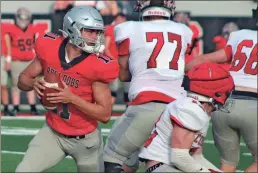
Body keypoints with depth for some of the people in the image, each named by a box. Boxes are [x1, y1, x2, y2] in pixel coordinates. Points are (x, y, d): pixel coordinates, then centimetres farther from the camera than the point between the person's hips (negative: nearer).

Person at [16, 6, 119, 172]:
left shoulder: (97, 65, -23)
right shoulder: (49, 49, -13)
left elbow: (105, 114, -19)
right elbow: (23, 78, 3)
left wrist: (72, 98, -30)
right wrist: (33, 83, -22)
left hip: (85, 139, -2)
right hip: (53, 132, 3)